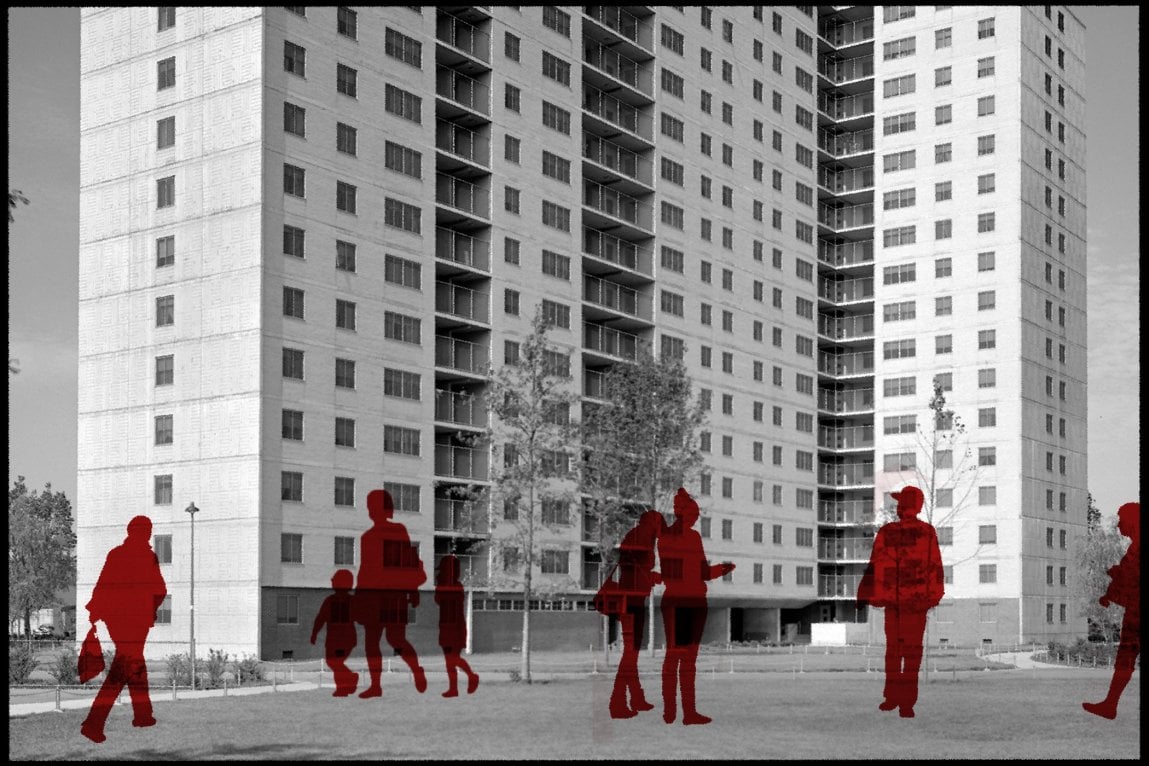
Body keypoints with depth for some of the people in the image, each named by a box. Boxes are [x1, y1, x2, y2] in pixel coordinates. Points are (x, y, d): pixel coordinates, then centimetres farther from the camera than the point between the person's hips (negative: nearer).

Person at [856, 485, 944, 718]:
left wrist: (864, 595, 1)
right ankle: (906, 703, -2)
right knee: (912, 649, 2)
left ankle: (892, 697, 20)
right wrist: (934, 595, 6)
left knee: (893, 647, 14)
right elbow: (935, 566, -3)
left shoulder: (886, 532, -6)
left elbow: (875, 566, -5)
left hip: (892, 597, 1)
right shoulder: (927, 532, -6)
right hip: (917, 599, -1)